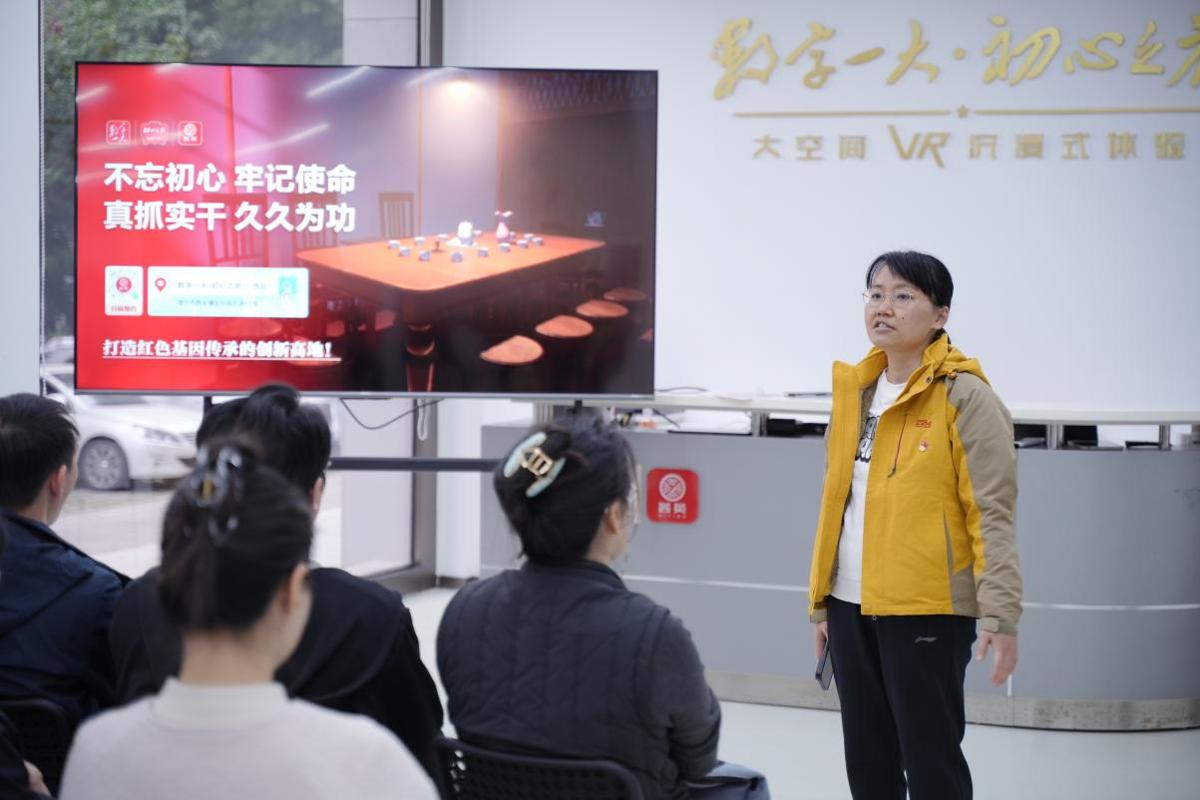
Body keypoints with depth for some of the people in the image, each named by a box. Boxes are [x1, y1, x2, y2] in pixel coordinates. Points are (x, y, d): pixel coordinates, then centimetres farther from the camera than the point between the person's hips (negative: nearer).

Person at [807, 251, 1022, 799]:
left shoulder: (964, 397, -9)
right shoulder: (855, 389, 11)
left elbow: (992, 512, -12)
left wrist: (1000, 614, -19)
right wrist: (821, 602, 16)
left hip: (928, 609, -7)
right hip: (852, 606, 7)